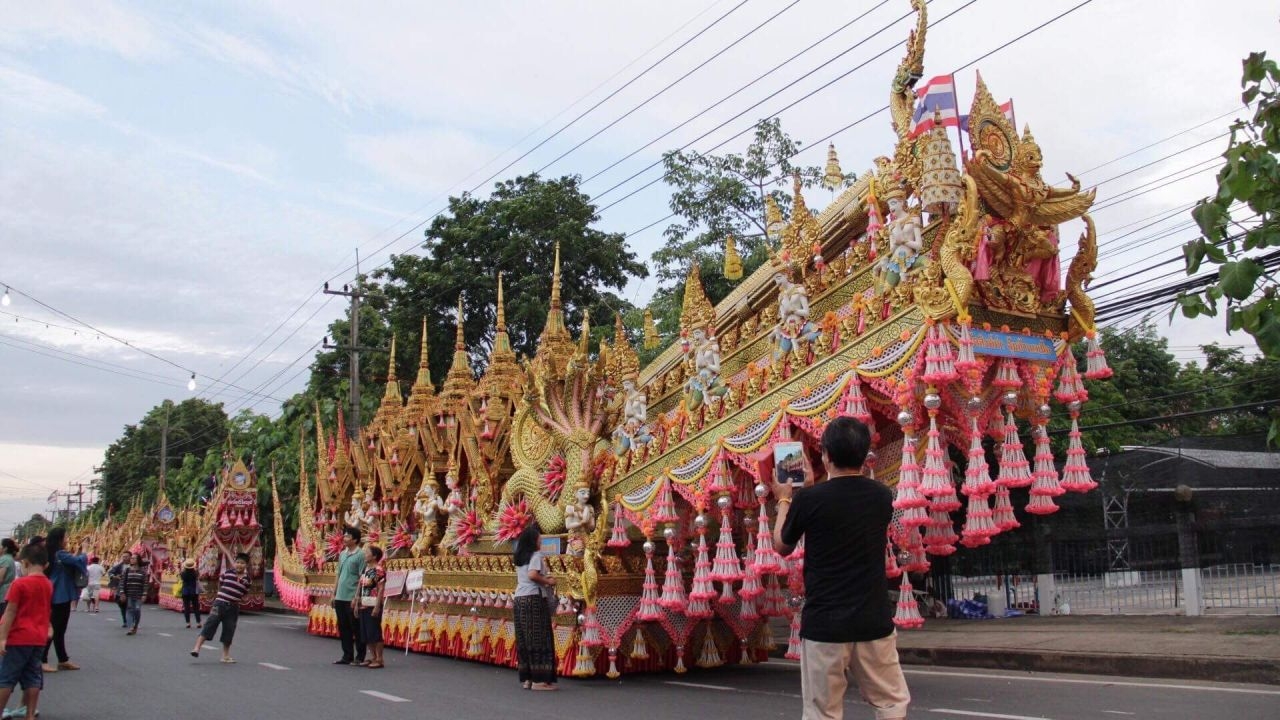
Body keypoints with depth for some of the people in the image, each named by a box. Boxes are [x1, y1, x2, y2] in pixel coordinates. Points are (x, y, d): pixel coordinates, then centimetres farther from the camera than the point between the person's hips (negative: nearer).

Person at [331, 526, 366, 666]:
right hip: (340, 597, 7)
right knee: (343, 628, 11)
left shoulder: (361, 555, -9)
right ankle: (347, 656, 19)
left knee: (356, 628, 0)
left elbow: (362, 578, -12)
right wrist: (334, 593, 15)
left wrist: (356, 597, -16)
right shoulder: (342, 554, 13)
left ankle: (360, 657, 7)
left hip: (352, 598, -7)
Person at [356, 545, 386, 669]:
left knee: (374, 631, -4)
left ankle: (379, 659, 3)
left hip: (373, 605, -8)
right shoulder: (365, 569, 12)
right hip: (364, 605, 8)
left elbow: (381, 590, -16)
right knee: (365, 632, 10)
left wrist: (377, 607, -19)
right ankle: (372, 657, 19)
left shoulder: (378, 571, -13)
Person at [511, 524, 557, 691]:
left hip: (519, 599, 8)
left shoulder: (519, 558, 17)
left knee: (524, 639, 10)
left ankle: (527, 679, 13)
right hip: (534, 599, -8)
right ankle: (539, 679, -5)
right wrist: (548, 582, -8)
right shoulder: (536, 555, -7)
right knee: (539, 639, -5)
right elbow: (532, 575, -22)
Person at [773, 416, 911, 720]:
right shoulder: (882, 497, 2)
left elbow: (782, 546, 7)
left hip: (824, 623, -3)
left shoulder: (809, 499, -10)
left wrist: (784, 501, 22)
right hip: (874, 621, 3)